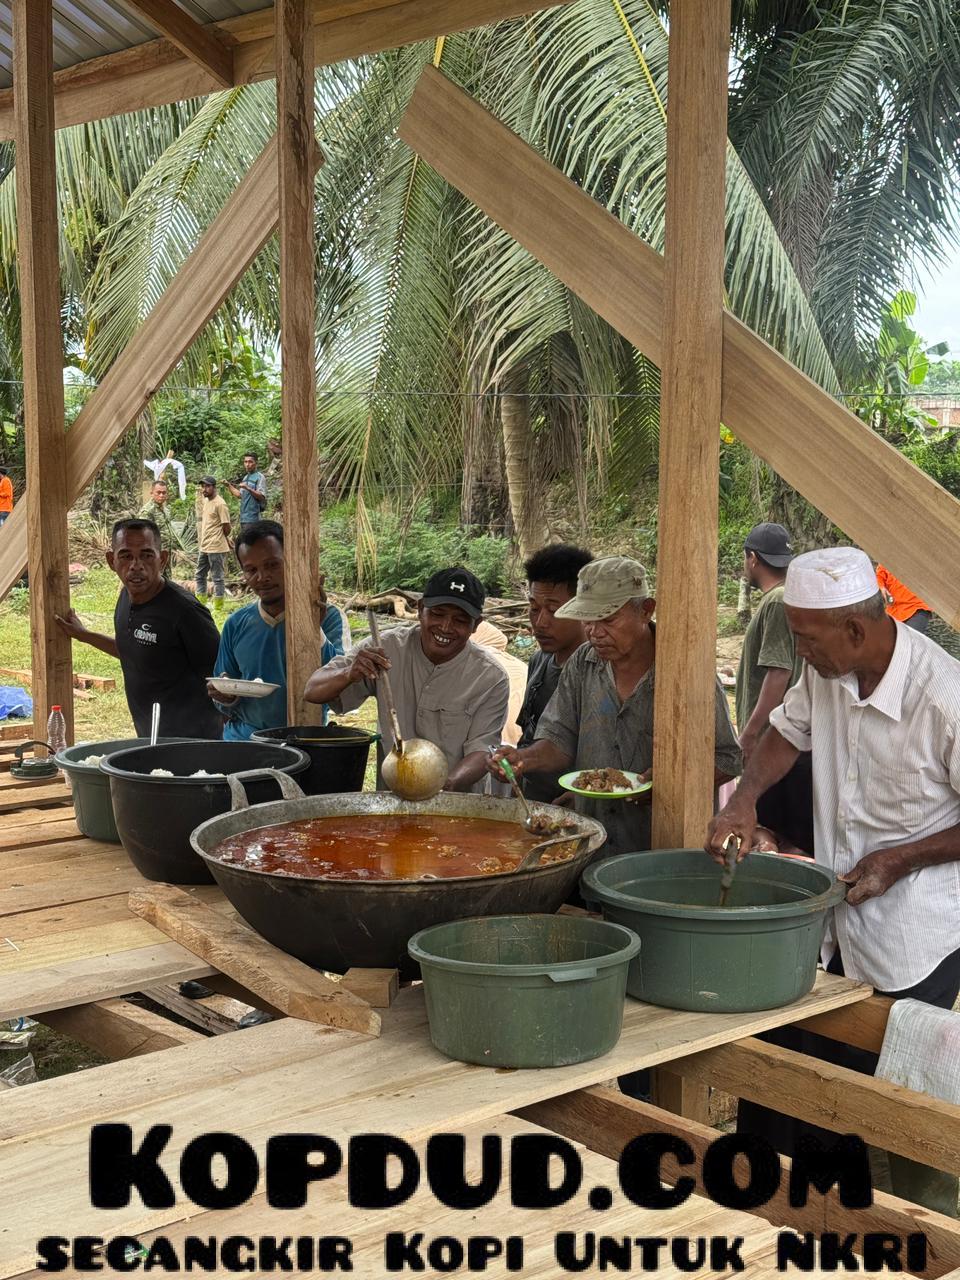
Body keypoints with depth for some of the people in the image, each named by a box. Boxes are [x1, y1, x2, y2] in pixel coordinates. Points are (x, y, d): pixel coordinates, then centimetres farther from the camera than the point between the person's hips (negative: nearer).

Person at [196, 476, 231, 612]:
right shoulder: (205, 501, 11)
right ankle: (200, 603, 26)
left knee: (217, 577, -2)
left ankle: (218, 608, 4)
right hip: (204, 546, 9)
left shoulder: (220, 504, -16)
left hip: (216, 548, -9)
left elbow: (226, 527, -15)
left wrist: (217, 539, 1)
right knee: (200, 575, 16)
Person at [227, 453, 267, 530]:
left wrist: (247, 488, -26)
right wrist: (229, 485, 23)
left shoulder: (259, 477, -6)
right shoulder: (245, 477, 19)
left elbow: (262, 497, -17)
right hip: (243, 518, 9)